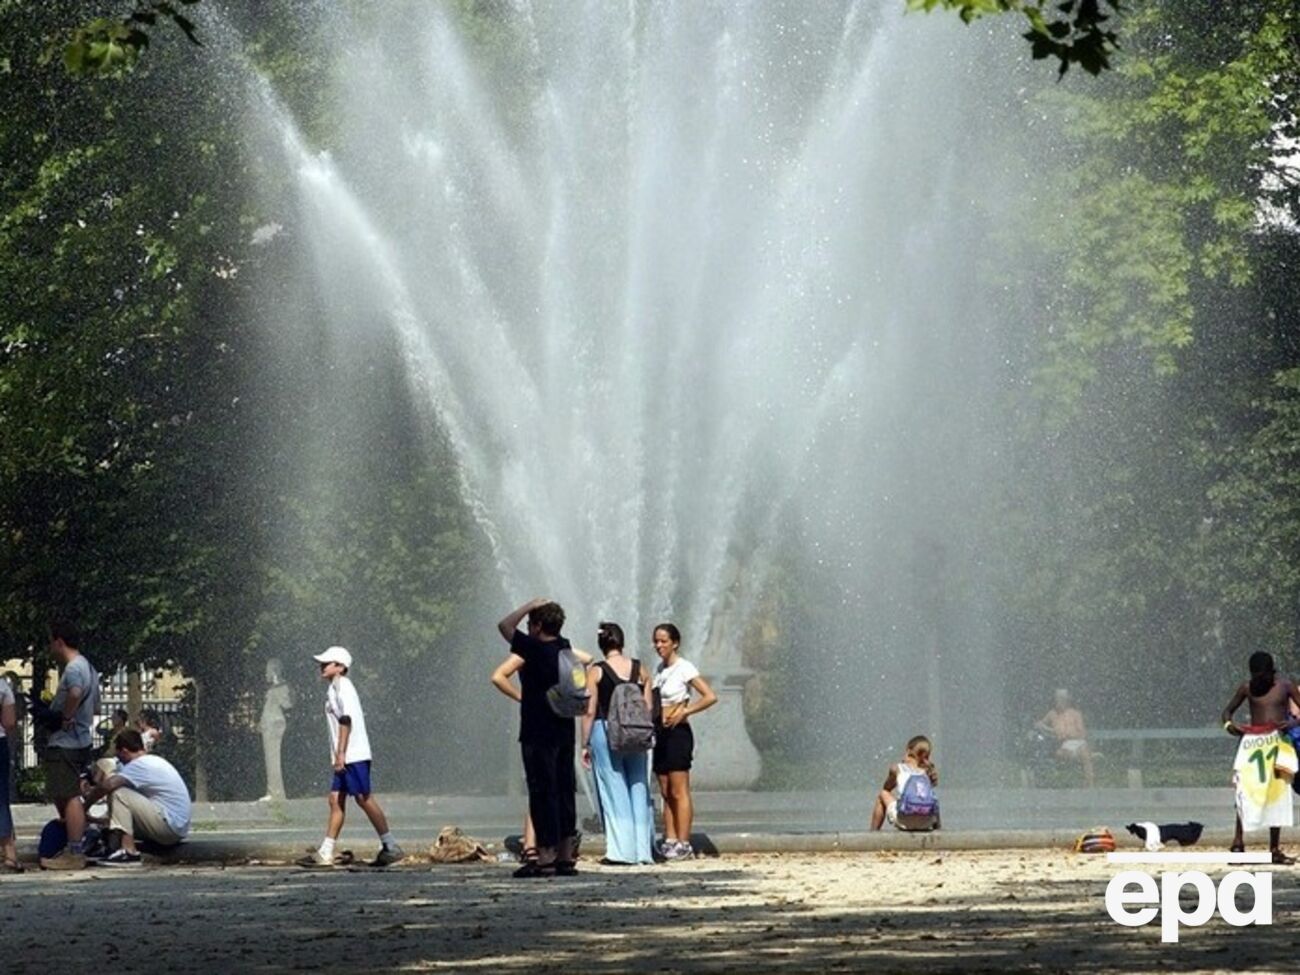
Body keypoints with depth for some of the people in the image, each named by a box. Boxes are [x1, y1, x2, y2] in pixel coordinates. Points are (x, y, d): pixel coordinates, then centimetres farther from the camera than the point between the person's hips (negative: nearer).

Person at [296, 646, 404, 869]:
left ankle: (390, 847, -5)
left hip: (353, 756, -10)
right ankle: (325, 853, 5)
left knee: (363, 798, -9)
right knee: (336, 800, 6)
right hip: (346, 758, 10)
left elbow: (346, 721, -18)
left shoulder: (342, 687, -10)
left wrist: (341, 754, -22)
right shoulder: (336, 689, 20)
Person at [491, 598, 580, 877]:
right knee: (564, 791, 8)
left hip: (538, 732, -7)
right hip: (564, 731, 7)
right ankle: (566, 857, 10)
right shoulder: (565, 648, 9)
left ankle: (546, 857, -7)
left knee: (542, 793, -5)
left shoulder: (532, 648, -11)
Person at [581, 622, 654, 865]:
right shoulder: (639, 669, 3)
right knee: (638, 788, 10)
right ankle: (642, 849, 10)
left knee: (614, 791, 2)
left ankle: (621, 849, 0)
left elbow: (590, 712, -7)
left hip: (605, 731, -3)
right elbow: (648, 708, 6)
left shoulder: (597, 672, -6)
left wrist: (584, 745, -1)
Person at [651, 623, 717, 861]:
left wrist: (684, 712, -16)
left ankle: (683, 844, -7)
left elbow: (710, 697, -15)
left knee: (679, 792, -8)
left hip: (677, 732, -8)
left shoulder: (684, 668, -8)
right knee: (666, 792, 7)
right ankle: (670, 840, 8)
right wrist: (652, 721, 8)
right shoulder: (660, 669, 14)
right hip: (660, 733, 8)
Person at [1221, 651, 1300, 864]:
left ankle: (1275, 849, 7)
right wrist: (1228, 723, -9)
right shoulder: (1247, 688, 6)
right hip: (1253, 742, 0)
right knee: (1246, 791, -12)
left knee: (1277, 795, 2)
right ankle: (1238, 842, -12)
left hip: (1278, 743, 0)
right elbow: (1228, 711, 13)